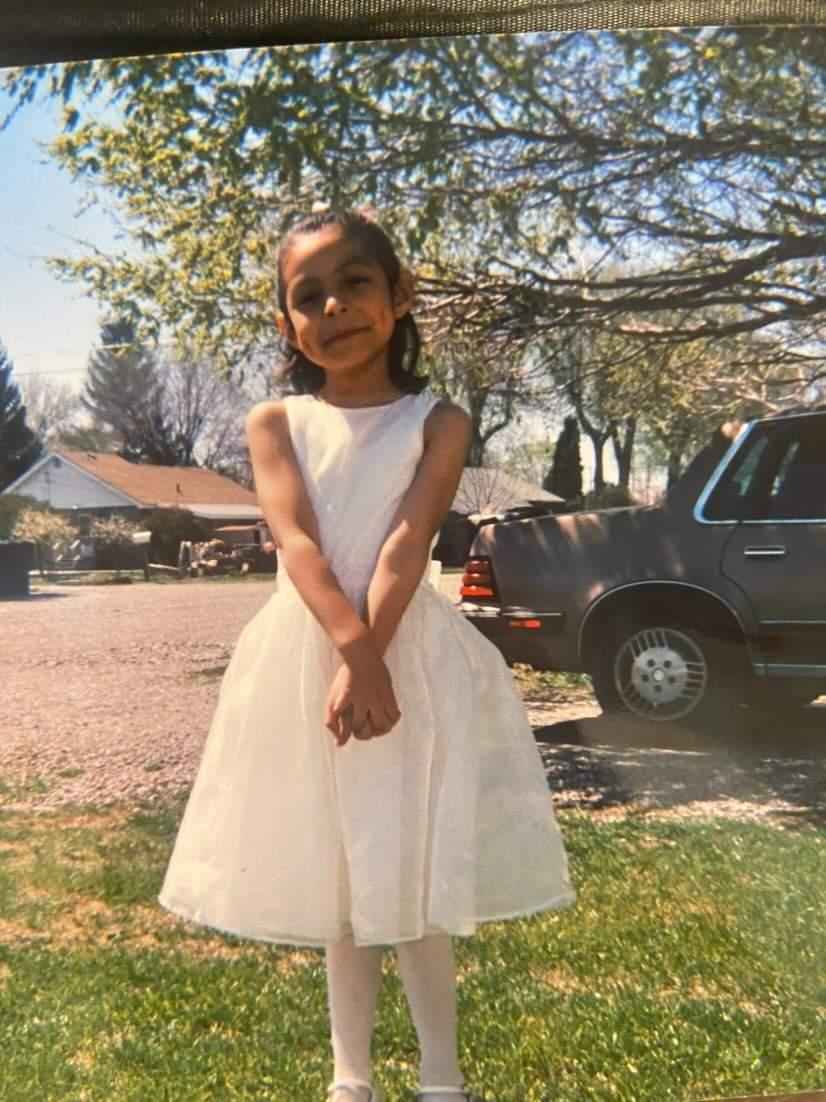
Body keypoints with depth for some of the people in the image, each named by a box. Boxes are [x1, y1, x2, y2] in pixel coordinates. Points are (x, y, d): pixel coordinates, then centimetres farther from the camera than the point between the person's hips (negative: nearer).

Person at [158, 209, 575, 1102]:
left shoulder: (437, 422, 1)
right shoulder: (274, 423, 4)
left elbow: (408, 541, -13)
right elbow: (296, 538, -12)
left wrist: (368, 655, -25)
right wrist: (351, 649, -27)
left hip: (411, 654, -1)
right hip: (305, 654, 2)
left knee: (414, 877, 6)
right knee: (335, 882, 13)